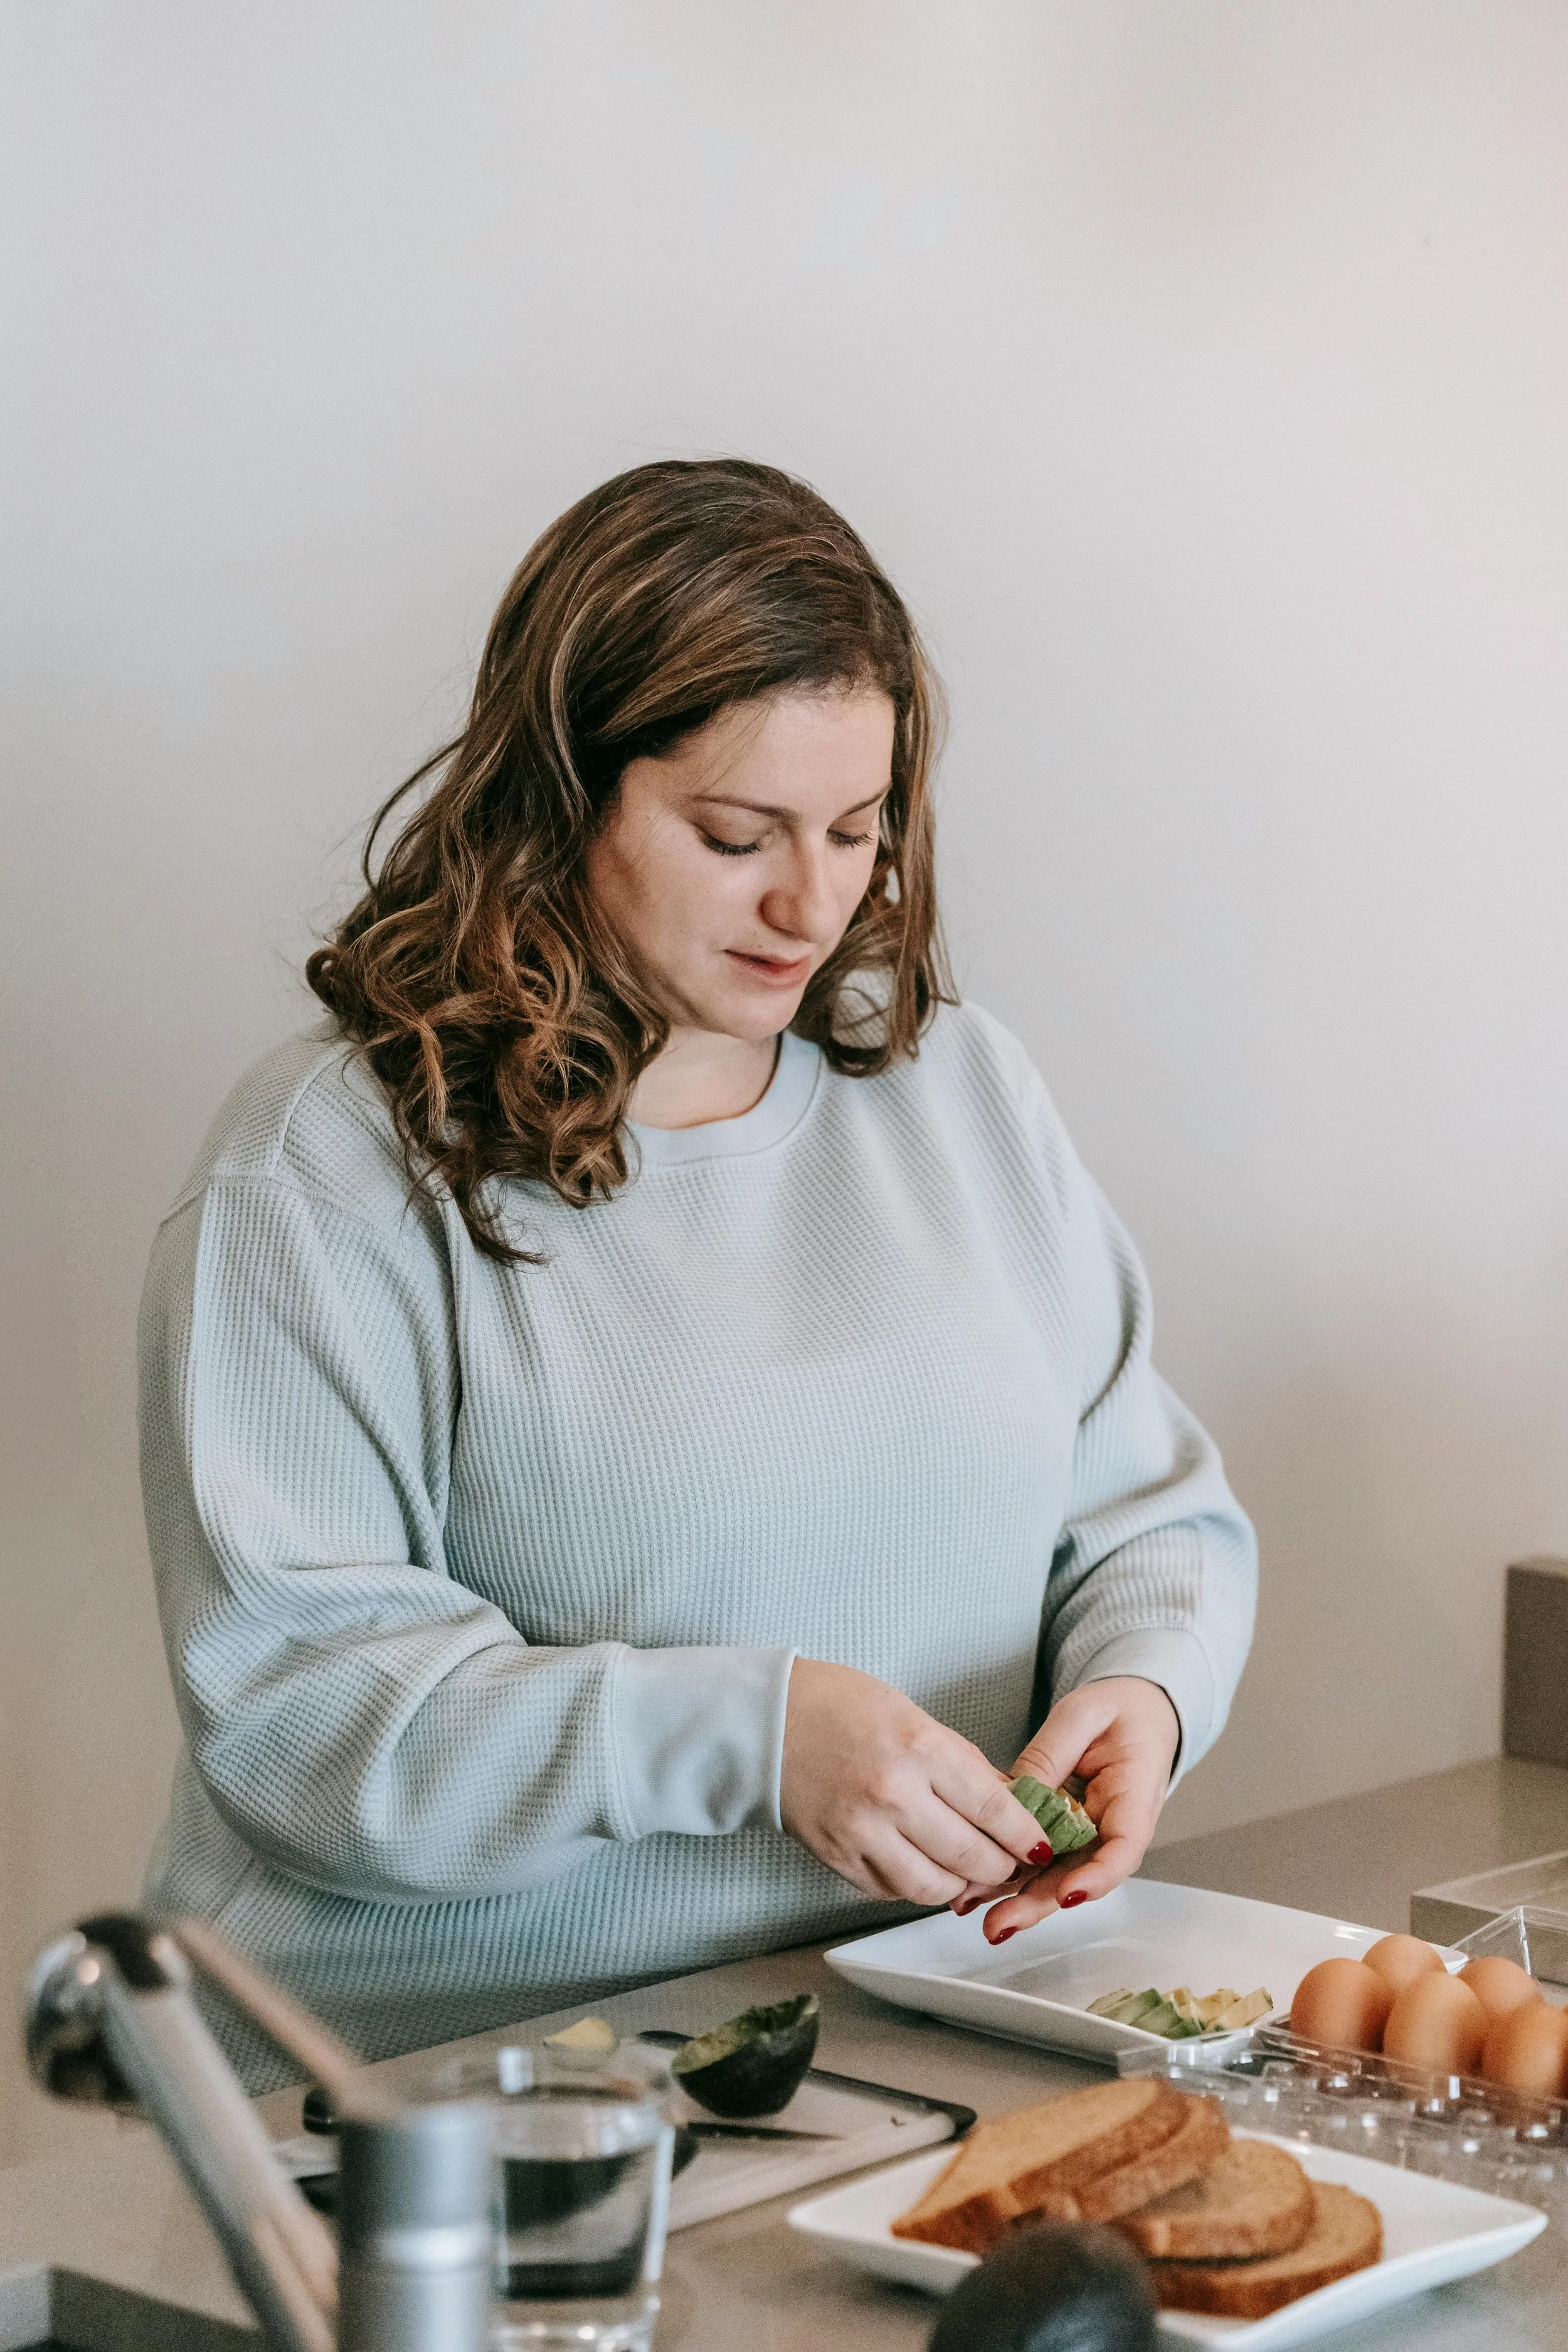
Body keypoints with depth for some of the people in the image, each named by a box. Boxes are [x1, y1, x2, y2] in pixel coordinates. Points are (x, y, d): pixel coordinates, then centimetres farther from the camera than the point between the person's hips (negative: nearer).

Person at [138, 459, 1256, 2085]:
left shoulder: (958, 1090, 14)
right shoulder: (328, 1160, -4)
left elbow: (1152, 1517, 18)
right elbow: (290, 1697, -11)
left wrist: (1142, 1690, -5)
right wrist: (753, 1730, -21)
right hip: (455, 2068, -4)